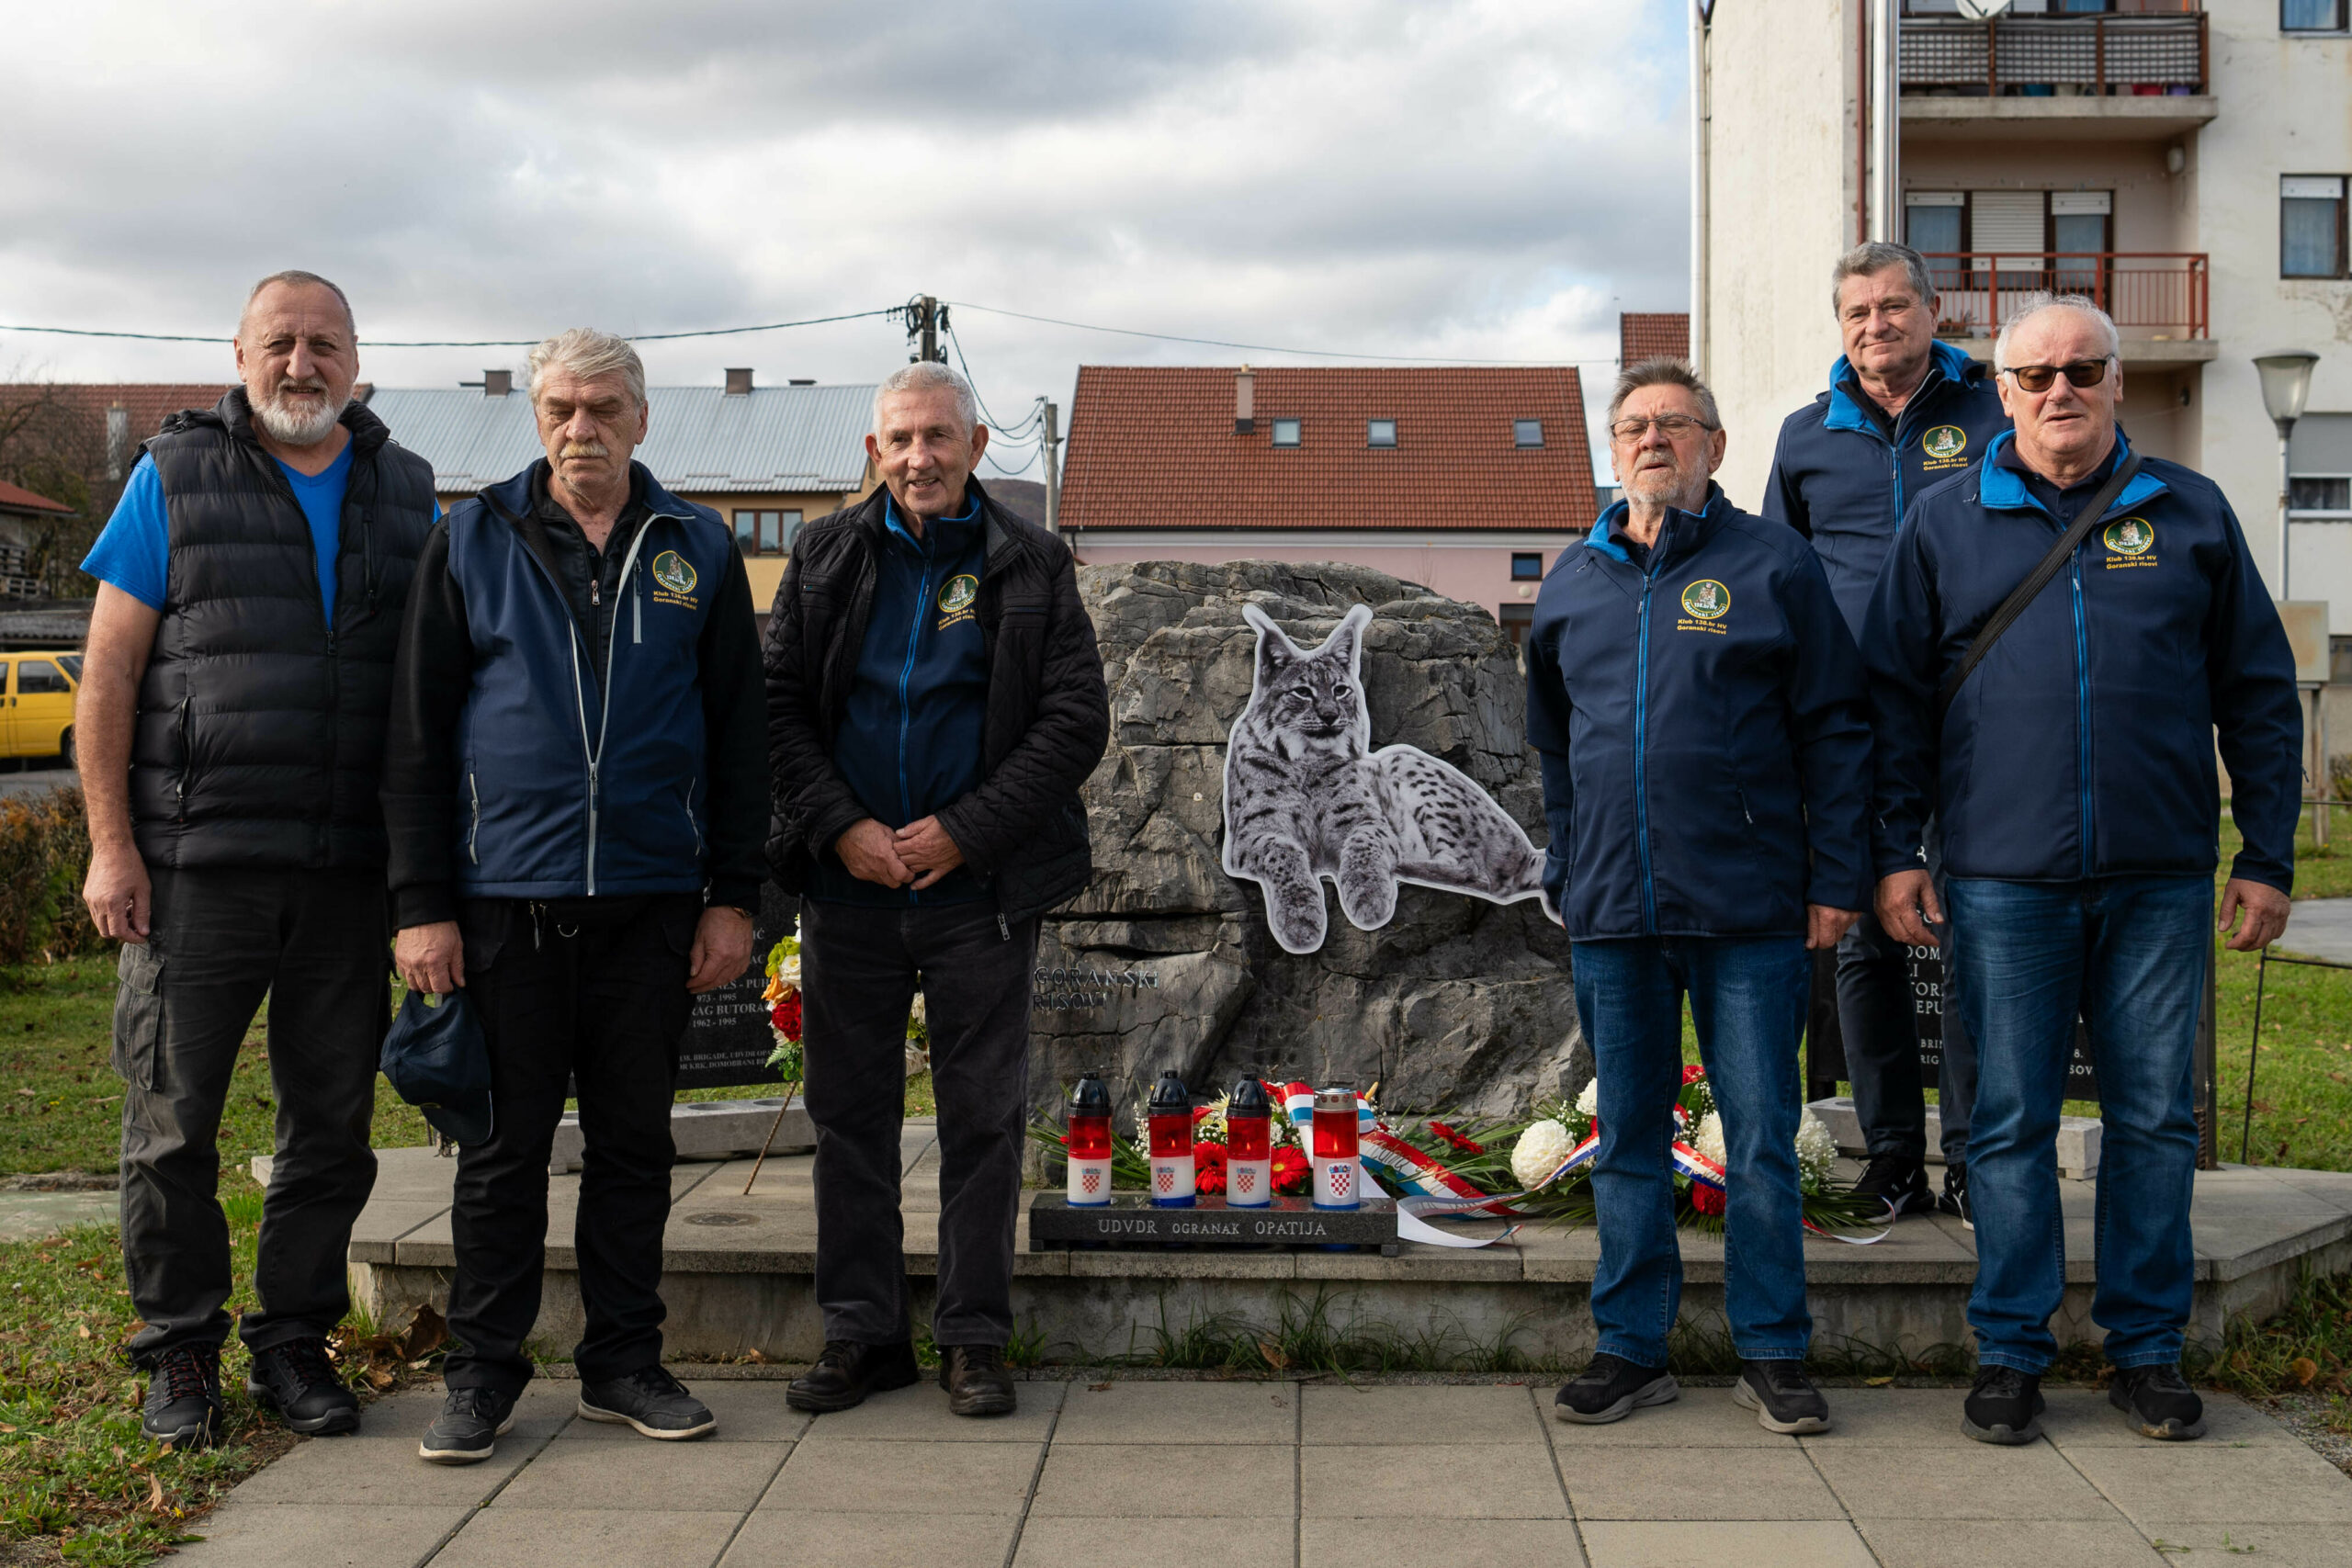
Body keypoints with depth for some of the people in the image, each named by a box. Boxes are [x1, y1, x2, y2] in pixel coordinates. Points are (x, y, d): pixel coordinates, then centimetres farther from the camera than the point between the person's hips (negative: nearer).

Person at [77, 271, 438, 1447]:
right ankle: (179, 1351, 18)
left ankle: (294, 1341, 22)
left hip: (350, 871, 3)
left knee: (333, 1123, 8)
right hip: (194, 863, -2)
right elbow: (109, 673, 1)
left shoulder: (404, 493, 11)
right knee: (174, 1119, 4)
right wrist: (111, 844, -7)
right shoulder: (175, 477, 4)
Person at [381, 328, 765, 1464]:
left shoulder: (698, 552, 8)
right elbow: (418, 734, 4)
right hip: (505, 898, -1)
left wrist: (734, 895, 3)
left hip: (653, 900, 1)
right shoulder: (472, 544, 5)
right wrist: (420, 901, -4)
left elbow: (738, 733, 9)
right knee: (504, 1144, 4)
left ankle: (623, 1361, 20)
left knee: (635, 1139, 9)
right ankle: (483, 1372, 15)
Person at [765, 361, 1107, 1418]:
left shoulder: (1030, 567, 2)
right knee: (850, 1112, 7)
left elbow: (1077, 720, -3)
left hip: (980, 887, -2)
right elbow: (780, 705, 5)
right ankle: (863, 1333, 19)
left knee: (983, 1118, 3)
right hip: (849, 885, 2)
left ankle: (973, 1338, 14)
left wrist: (964, 832, -10)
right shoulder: (826, 557, 8)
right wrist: (841, 827, -9)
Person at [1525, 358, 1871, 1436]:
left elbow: (1834, 732, 0)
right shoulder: (1574, 581, 12)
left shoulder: (1774, 564, 1)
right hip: (1612, 908, 4)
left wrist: (1835, 880, -5)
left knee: (1761, 1137, 4)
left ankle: (1771, 1353, 16)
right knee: (1628, 1137, 11)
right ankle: (1632, 1348, 21)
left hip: (1750, 908, -3)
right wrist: (1564, 874, 14)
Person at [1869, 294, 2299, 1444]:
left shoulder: (2192, 516, 8)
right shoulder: (1946, 523, 7)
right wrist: (1895, 851, 2)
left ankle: (2145, 1348, 19)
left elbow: (2260, 694, 10)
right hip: (2003, 879, -1)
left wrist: (2267, 857, 6)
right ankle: (2010, 1351, 15)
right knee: (2011, 1121, 4)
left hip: (2162, 878, 1)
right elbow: (1894, 695, 8)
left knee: (2155, 1115, 6)